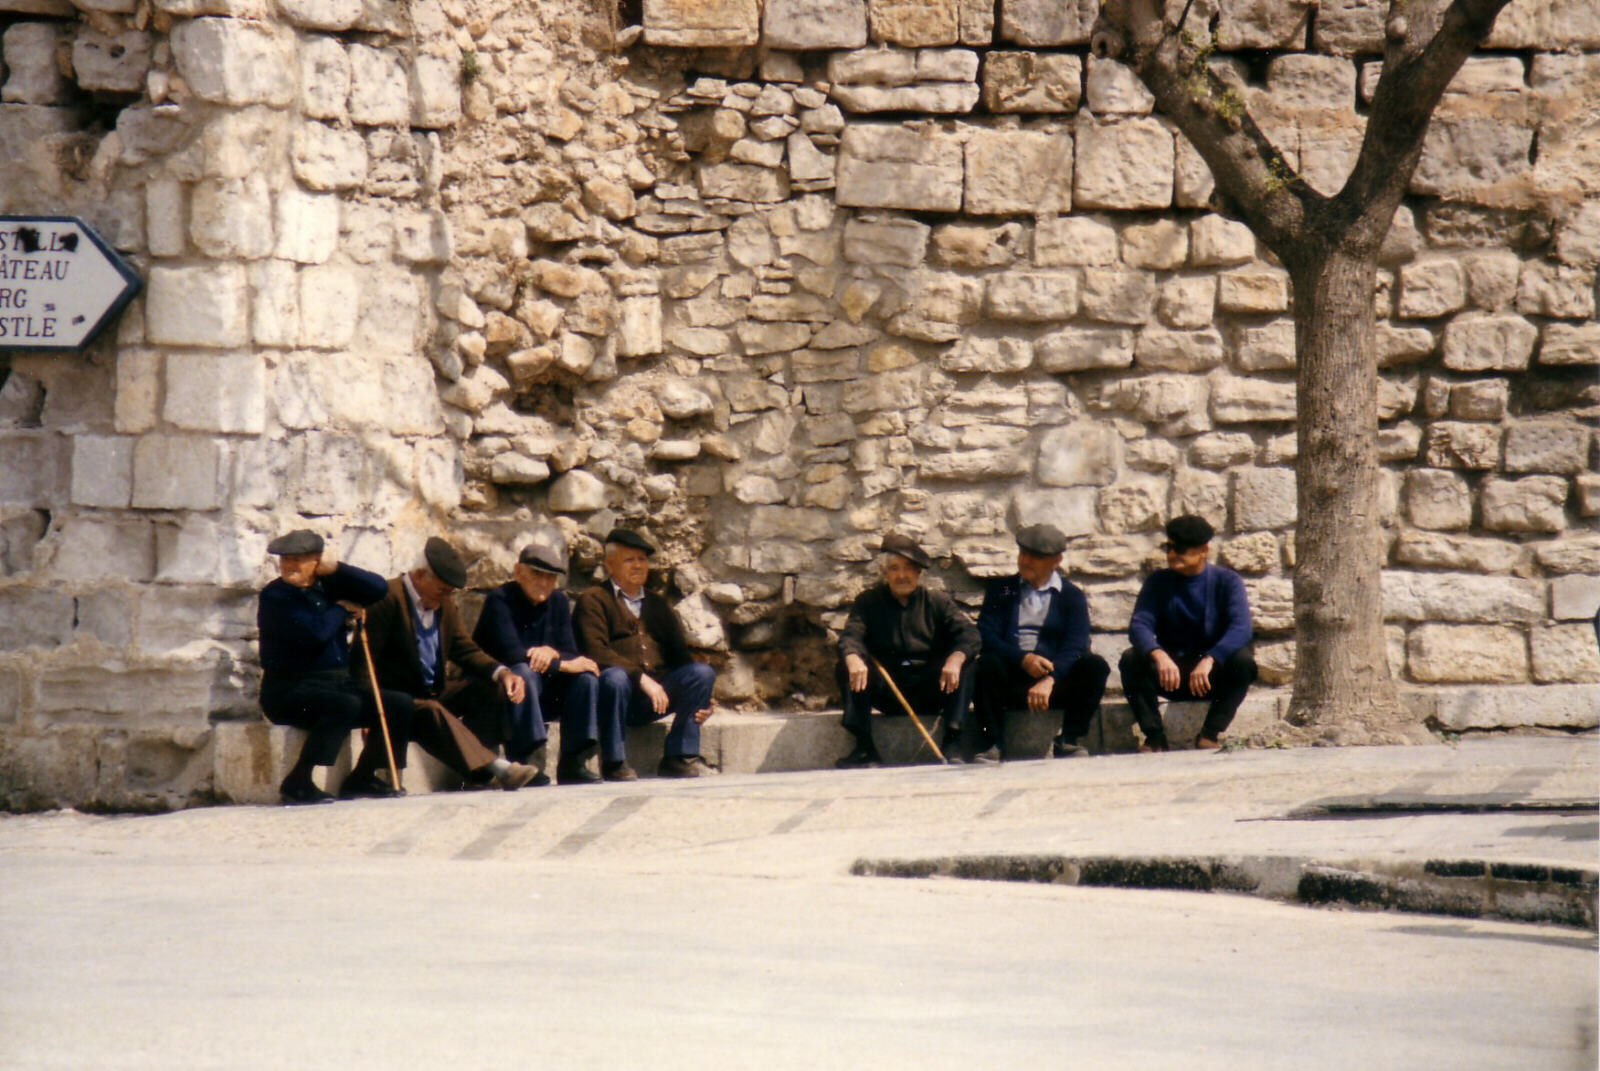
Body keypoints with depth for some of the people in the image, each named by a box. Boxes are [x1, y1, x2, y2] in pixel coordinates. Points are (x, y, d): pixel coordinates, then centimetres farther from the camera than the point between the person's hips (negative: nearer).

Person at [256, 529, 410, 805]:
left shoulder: (327, 586, 12)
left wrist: (337, 568, -5)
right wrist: (341, 610, -2)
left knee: (399, 706, -3)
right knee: (346, 706, -34)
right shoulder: (275, 596, -8)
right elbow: (316, 632, -21)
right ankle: (297, 783, -32)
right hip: (291, 688, -7)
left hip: (337, 682, 7)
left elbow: (377, 588, 2)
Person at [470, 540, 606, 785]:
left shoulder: (558, 602, 7)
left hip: (540, 692, 6)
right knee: (522, 672, -36)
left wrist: (552, 654, -24)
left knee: (586, 678, -15)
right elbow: (511, 654, -25)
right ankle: (530, 761, -43)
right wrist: (563, 665, -24)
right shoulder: (500, 600, -13)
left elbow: (571, 653, 0)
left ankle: (574, 764, -20)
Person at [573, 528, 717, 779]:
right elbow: (596, 653, -11)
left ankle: (680, 757, -16)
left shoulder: (657, 605, 25)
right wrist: (641, 678, -22)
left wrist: (700, 700, 1)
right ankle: (614, 763, -24)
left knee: (703, 672, -17)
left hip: (657, 692, 5)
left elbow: (679, 655, 18)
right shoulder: (593, 601, 6)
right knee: (614, 677, -38)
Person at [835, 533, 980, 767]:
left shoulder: (938, 603, 10)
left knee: (963, 665, -25)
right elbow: (851, 636, -8)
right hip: (886, 691, 0)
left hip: (929, 692, 0)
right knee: (848, 666, -23)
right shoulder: (869, 602, 11)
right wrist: (853, 658, -34)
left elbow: (968, 635, -6)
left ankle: (952, 743, -29)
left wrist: (955, 659, -31)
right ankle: (864, 747, -27)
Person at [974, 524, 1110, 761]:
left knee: (1096, 666, -25)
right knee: (986, 665, -31)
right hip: (1012, 675, 0)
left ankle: (1068, 742, -19)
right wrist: (1023, 659, -19)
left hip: (1057, 679, 0)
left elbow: (1075, 646, -7)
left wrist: (1050, 680, -26)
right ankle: (990, 746, -27)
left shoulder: (1072, 596, 9)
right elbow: (986, 635, -1)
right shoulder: (1001, 589, 13)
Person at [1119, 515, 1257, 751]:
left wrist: (1209, 660, -39)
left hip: (1213, 675, -1)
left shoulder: (1227, 581, -4)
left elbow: (1241, 628, -21)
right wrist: (1159, 655, -37)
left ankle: (1210, 734, -23)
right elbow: (1139, 626, -13)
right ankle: (1154, 736, -25)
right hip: (1171, 676, 1)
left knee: (1243, 660, -31)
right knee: (1131, 659, -25)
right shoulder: (1159, 582, 2)